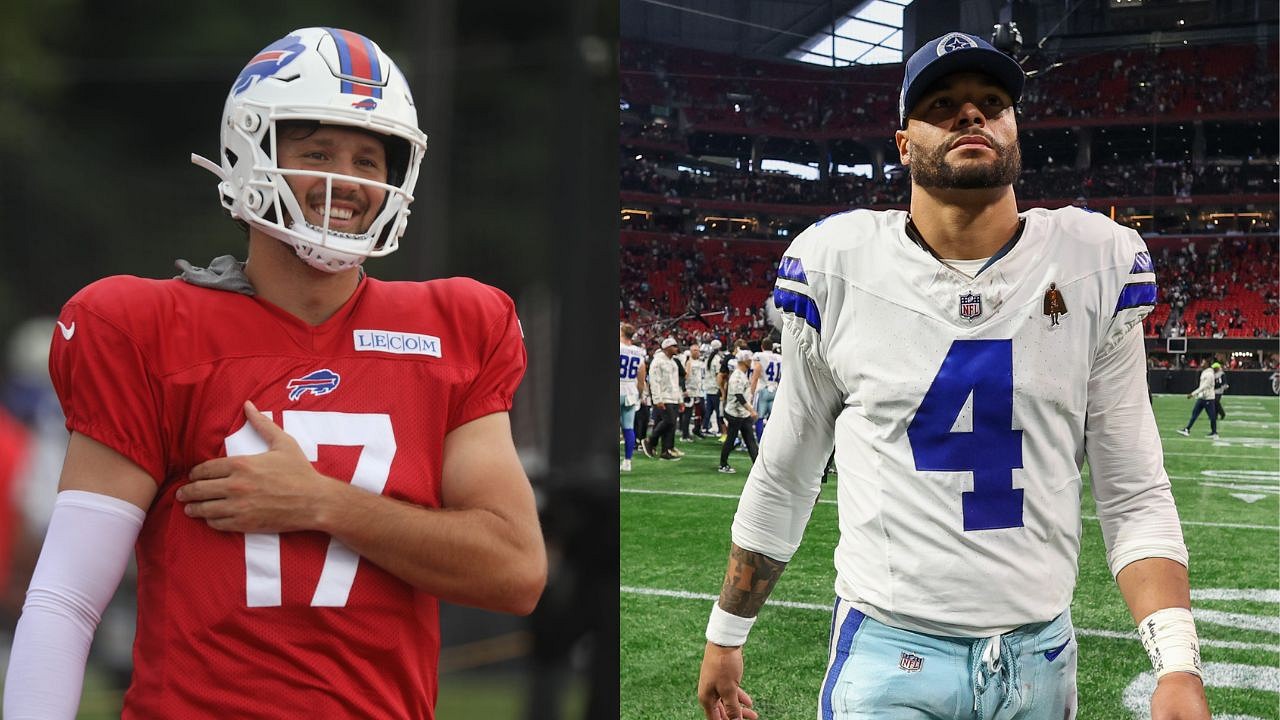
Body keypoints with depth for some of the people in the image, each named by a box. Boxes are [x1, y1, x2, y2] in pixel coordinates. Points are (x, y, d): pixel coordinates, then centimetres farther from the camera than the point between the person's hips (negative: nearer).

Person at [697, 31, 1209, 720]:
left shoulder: (1097, 263, -2)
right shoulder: (837, 264, -4)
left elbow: (1133, 496, -1)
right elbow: (782, 480, 7)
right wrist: (724, 635, 12)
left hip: (1042, 655, 2)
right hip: (886, 655, -2)